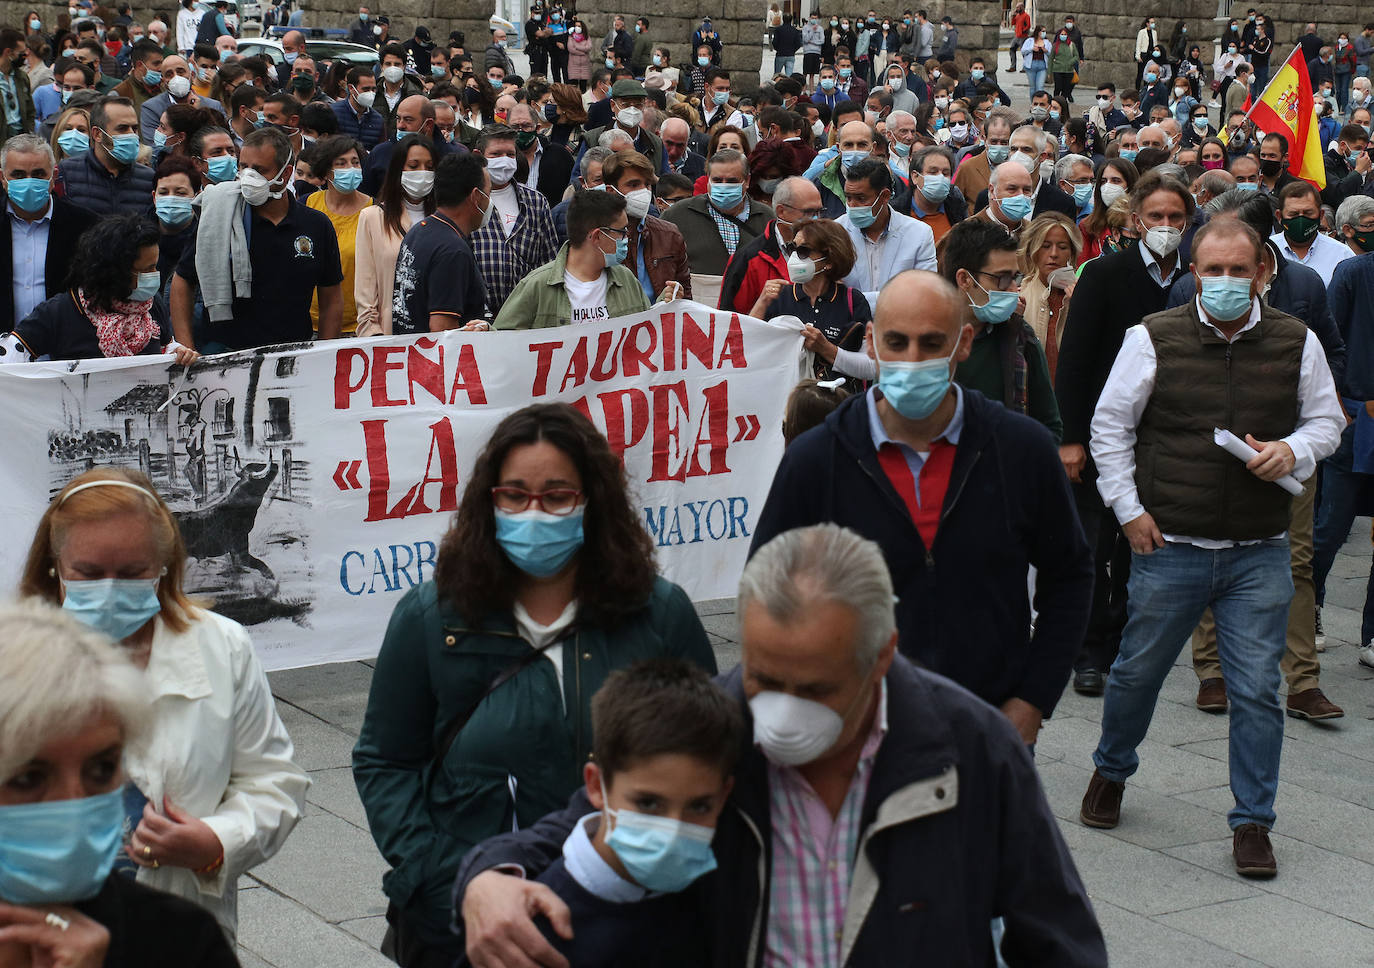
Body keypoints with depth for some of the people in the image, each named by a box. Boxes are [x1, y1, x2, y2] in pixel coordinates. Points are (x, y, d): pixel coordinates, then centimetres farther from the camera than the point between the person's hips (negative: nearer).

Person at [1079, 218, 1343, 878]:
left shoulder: (1297, 343, 3)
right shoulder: (1154, 338, -2)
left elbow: (1326, 420, 14)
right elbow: (1110, 424, 5)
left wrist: (1293, 451, -8)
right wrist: (1129, 509, -1)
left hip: (1259, 553, 1)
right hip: (1169, 548, -1)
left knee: (1257, 689, 0)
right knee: (1137, 670, 12)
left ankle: (1252, 821, 13)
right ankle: (1112, 771, 39)